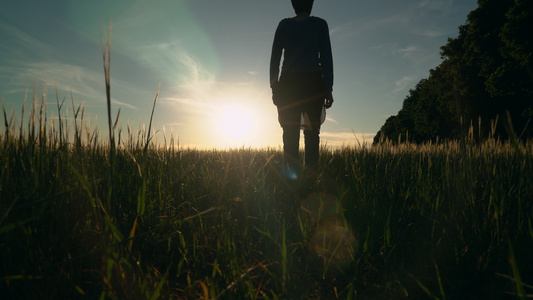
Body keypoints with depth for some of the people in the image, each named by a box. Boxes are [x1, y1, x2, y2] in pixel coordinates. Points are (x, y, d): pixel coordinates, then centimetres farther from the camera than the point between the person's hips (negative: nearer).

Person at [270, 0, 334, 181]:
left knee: (290, 134, 0)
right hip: (313, 83, -1)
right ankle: (311, 176, -8)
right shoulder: (319, 24, 8)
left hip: (288, 83, 1)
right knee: (311, 132, 0)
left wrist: (274, 87, 8)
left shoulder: (284, 25, 11)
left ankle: (291, 178, -5)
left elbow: (274, 58, 6)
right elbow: (326, 58, 1)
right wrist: (328, 89, 2)